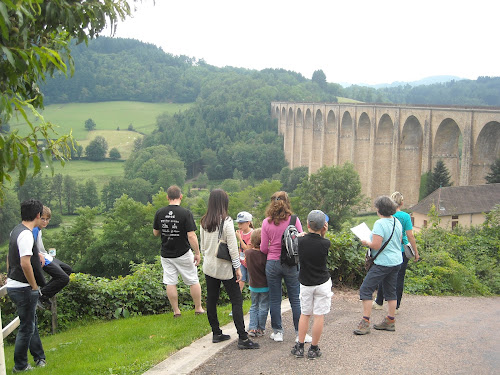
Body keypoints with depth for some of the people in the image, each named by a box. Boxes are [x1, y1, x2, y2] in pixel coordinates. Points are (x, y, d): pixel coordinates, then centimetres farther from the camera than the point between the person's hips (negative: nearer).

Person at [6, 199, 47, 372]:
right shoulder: (26, 234, -22)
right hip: (23, 288, -10)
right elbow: (25, 263, -28)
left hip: (13, 285, 10)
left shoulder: (16, 230, 9)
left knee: (31, 323, 19)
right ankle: (20, 366, 14)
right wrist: (34, 286, -18)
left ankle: (39, 357, 31)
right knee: (27, 327, 3)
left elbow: (10, 257, 20)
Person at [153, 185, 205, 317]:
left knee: (170, 283, 10)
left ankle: (176, 311, 17)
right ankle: (198, 309, 21)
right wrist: (197, 253, -10)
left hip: (166, 254, 3)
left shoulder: (159, 213, -3)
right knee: (193, 281, 12)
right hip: (183, 253, -3)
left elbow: (155, 233, 8)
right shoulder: (185, 213, -15)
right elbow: (191, 236, -18)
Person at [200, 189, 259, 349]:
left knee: (211, 300, 13)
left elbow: (202, 245, 11)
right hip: (225, 268, -6)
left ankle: (216, 333, 22)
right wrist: (237, 267, -9)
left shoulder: (204, 222, 3)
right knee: (236, 301, -1)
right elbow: (232, 247, -16)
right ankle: (242, 338, -2)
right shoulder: (226, 222, -16)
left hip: (209, 267, 7)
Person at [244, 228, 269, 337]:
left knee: (254, 306, 18)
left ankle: (252, 328, 12)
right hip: (265, 286, -4)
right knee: (263, 307, 9)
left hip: (253, 286, 4)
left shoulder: (247, 253, -8)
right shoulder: (265, 255, -22)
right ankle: (260, 329, 17)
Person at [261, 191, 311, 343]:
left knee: (274, 300, 10)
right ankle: (300, 333, 13)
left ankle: (277, 332, 18)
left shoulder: (266, 222, -3)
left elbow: (263, 248, -1)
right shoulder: (294, 220, -7)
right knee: (295, 299, 8)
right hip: (291, 264, -1)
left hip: (272, 263, 1)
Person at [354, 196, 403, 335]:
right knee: (390, 291, 16)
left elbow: (376, 245, -23)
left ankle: (365, 323, -5)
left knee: (366, 289, -4)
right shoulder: (397, 222, 6)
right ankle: (390, 321, 24)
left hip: (383, 263, -9)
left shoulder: (380, 223, -19)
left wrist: (366, 242, -5)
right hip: (396, 261, 9)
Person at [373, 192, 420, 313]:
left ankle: (379, 303, 27)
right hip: (402, 251, -2)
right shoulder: (405, 216, -10)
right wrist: (416, 252, -2)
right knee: (399, 278, 6)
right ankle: (396, 306, 11)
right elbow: (410, 236, -10)